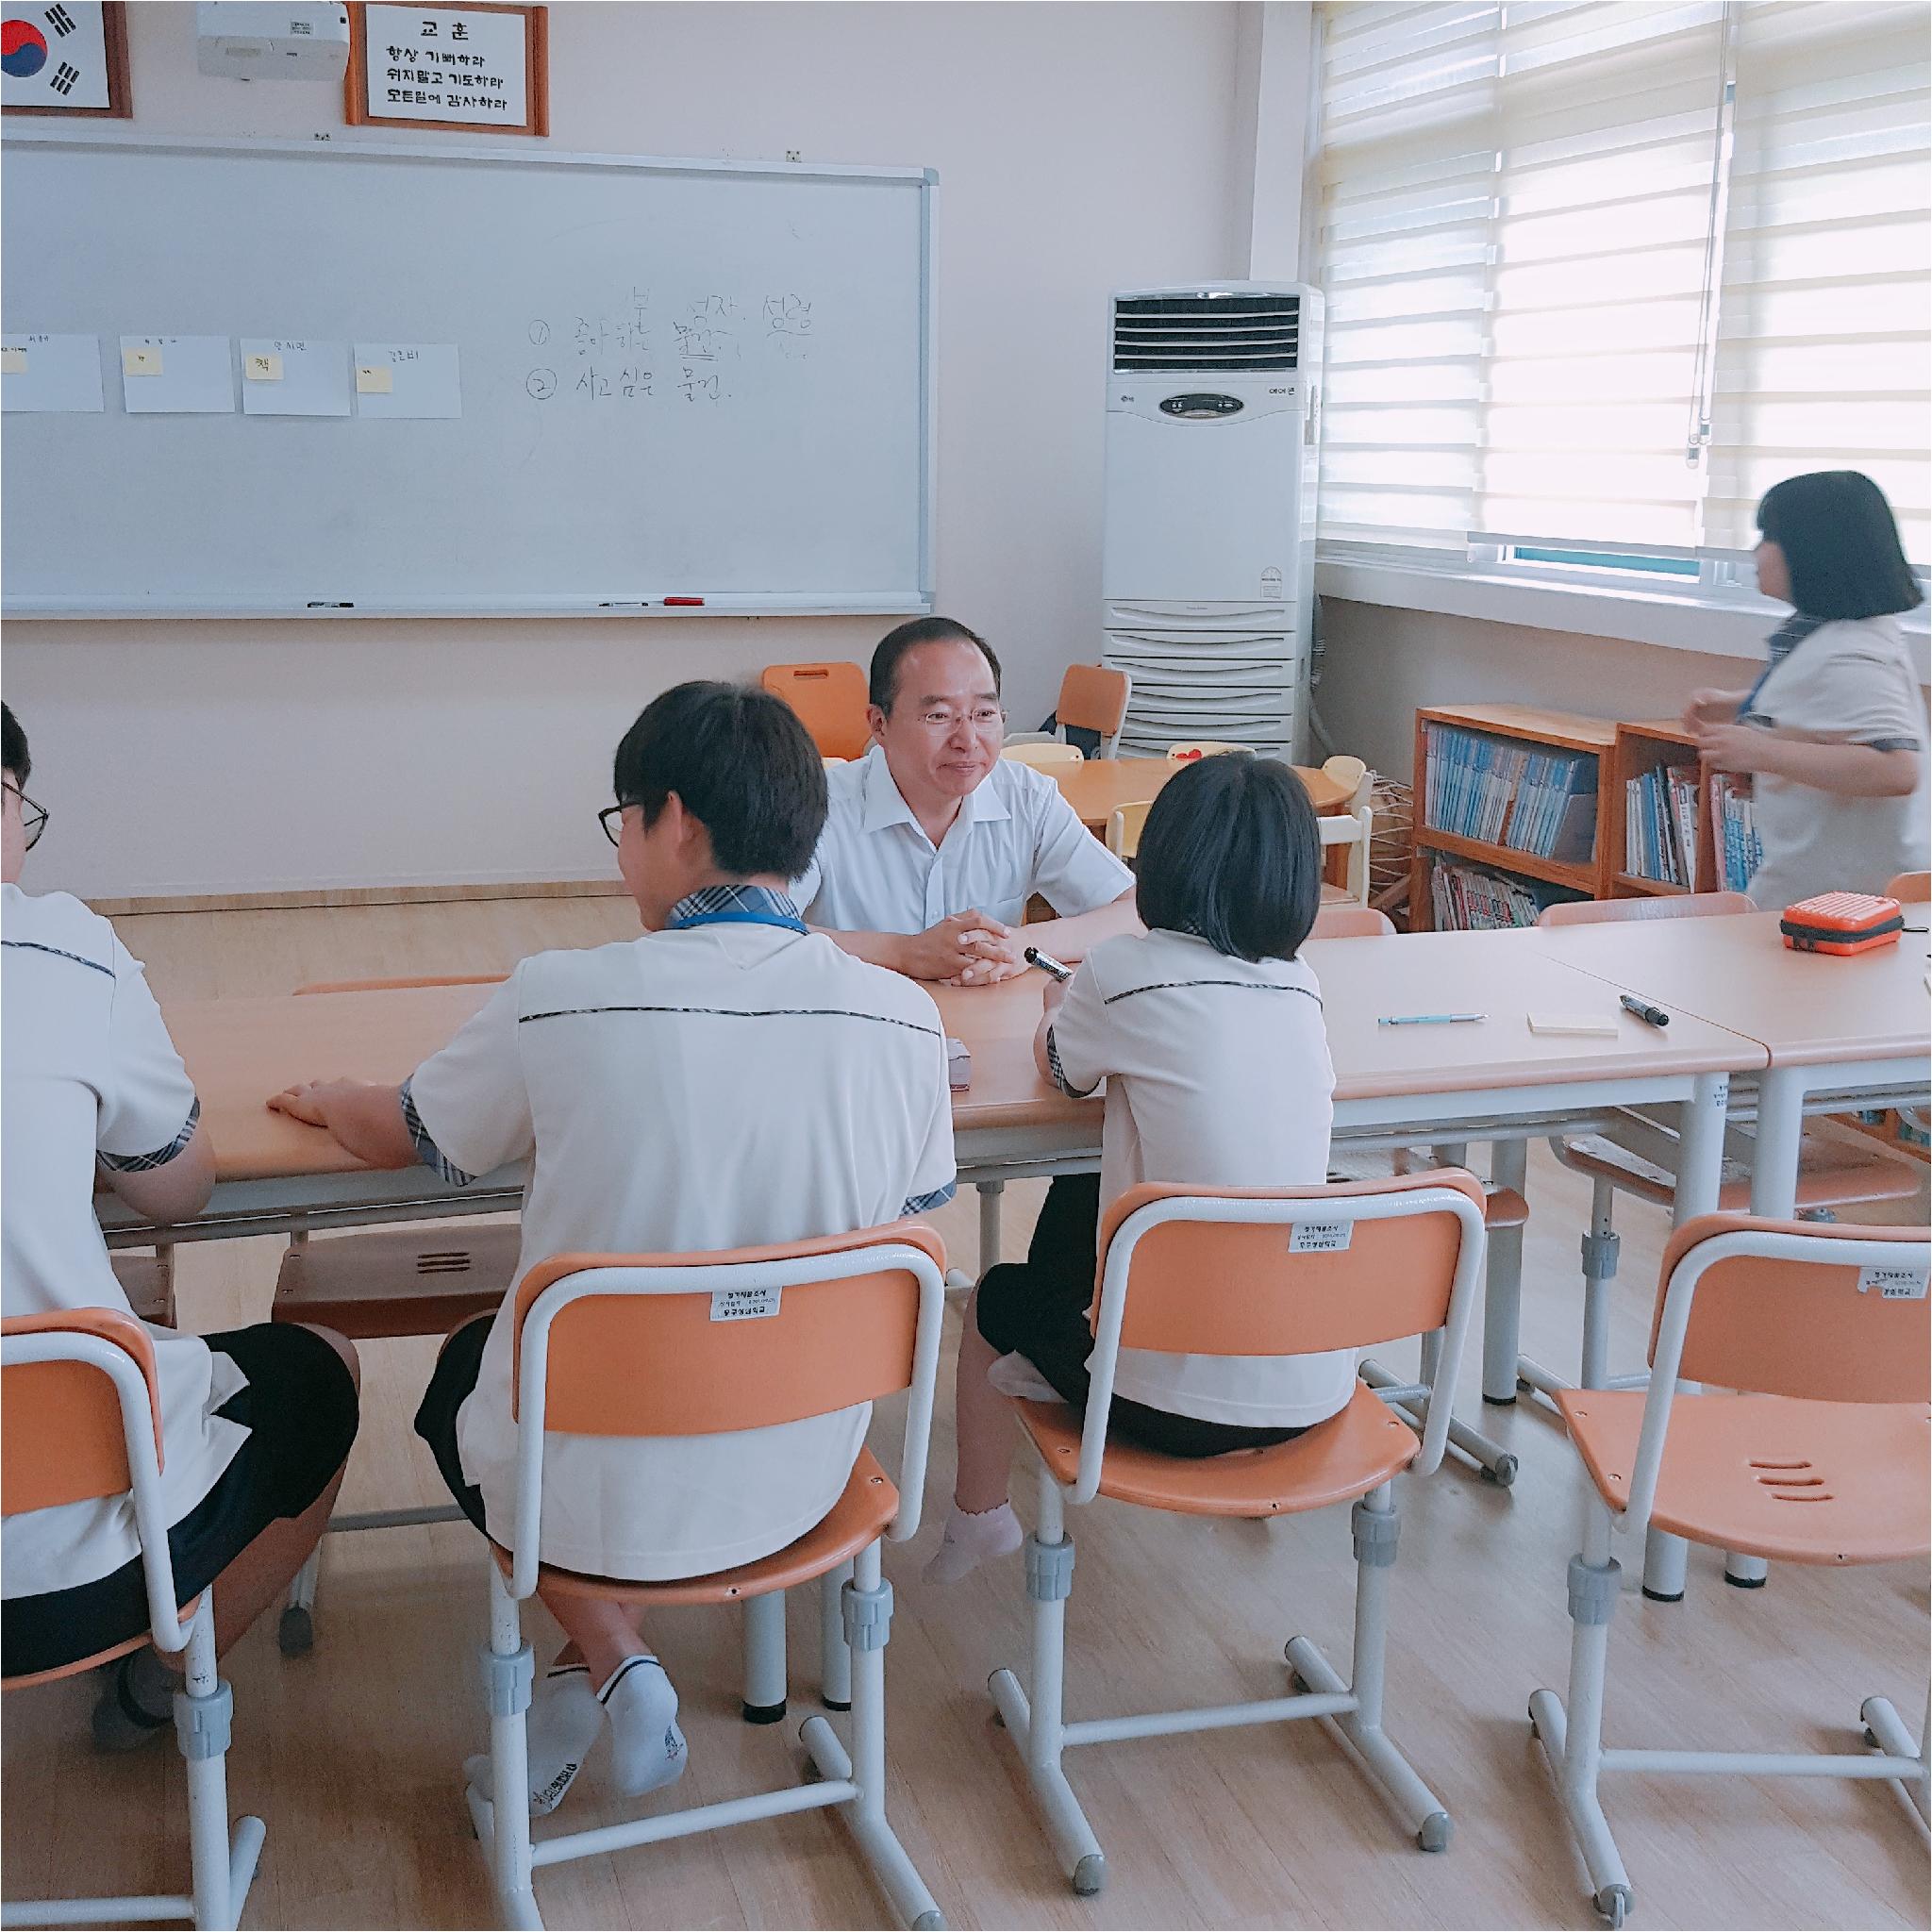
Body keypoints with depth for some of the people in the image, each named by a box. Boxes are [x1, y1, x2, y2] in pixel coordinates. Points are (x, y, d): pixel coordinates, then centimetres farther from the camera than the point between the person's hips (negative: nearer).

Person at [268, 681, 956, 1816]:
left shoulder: (561, 1001, -20)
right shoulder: (905, 1018, -13)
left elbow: (401, 1138, 1)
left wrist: (324, 1100, 24)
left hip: (588, 1498, -3)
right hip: (797, 1484, 4)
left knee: (463, 1367, 31)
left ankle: (611, 1659, 18)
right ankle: (611, 1679, 28)